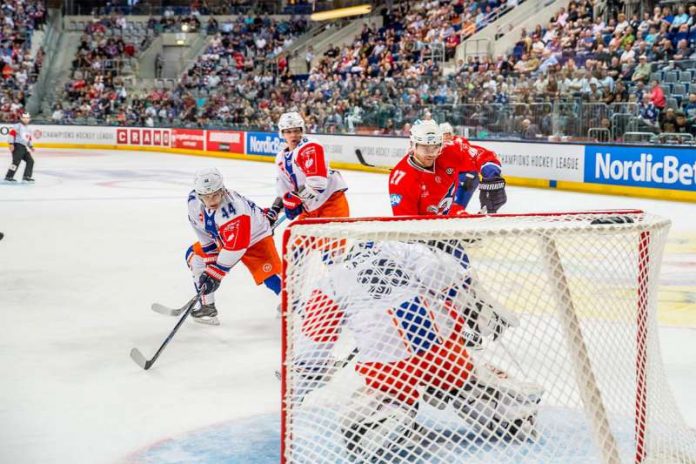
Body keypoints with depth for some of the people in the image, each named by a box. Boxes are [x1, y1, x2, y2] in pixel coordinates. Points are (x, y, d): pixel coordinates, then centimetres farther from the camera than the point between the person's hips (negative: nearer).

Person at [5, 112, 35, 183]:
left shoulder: (27, 128, 21)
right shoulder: (18, 126, -7)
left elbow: (29, 138, 32)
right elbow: (12, 133, -17)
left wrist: (31, 146, 26)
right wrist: (11, 144, -24)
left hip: (24, 147, 9)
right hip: (17, 146, -9)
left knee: (30, 161, 6)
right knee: (16, 161, -18)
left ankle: (27, 176, 12)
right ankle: (8, 176, -16)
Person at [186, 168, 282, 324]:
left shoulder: (233, 208, -40)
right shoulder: (194, 201, -20)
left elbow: (236, 246, -37)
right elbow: (203, 231, -4)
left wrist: (216, 272, -33)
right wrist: (210, 262, -5)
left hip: (254, 237, -7)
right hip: (221, 237, 7)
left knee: (270, 274, -22)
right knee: (194, 254, 3)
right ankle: (207, 306, 10)